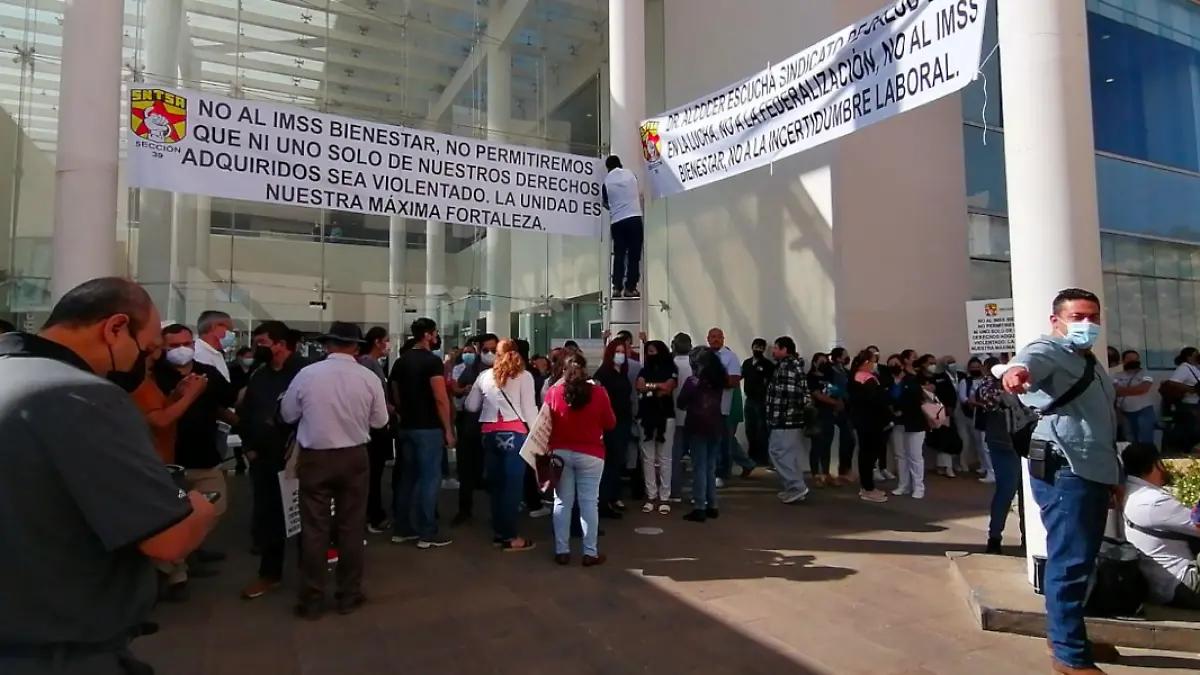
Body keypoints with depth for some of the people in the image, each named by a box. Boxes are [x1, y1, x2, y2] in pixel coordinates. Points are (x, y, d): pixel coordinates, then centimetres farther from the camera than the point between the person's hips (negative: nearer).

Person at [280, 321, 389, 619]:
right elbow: (380, 421, -1)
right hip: (354, 457, 0)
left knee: (314, 529, 8)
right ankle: (349, 595, 22)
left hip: (314, 458, 0)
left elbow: (287, 415, 4)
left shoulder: (306, 374, -8)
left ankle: (312, 600, 17)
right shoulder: (369, 378, -8)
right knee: (351, 527, 11)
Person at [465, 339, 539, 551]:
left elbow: (471, 406, 18)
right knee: (513, 484, -1)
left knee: (497, 483, 13)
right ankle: (510, 537, 1)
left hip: (490, 433, 5)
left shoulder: (484, 375, 12)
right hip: (514, 433, -4)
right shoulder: (524, 376, 2)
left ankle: (499, 532, 20)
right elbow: (529, 408, -3)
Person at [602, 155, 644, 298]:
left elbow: (605, 203, 16)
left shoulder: (607, 181, 5)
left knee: (619, 255, 7)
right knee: (634, 255, 2)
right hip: (634, 218, -1)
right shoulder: (630, 174, 9)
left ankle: (617, 288, 2)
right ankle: (630, 288, -2)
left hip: (617, 221, 1)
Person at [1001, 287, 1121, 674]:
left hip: (1093, 473, 10)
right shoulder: (1050, 351, -8)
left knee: (1082, 561, 18)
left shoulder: (1092, 364, 21)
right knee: (1070, 562, -7)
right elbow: (1032, 360, -35)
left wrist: (1112, 473, 29)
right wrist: (1017, 369, -59)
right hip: (1064, 473, -10)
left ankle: (1067, 635, 32)